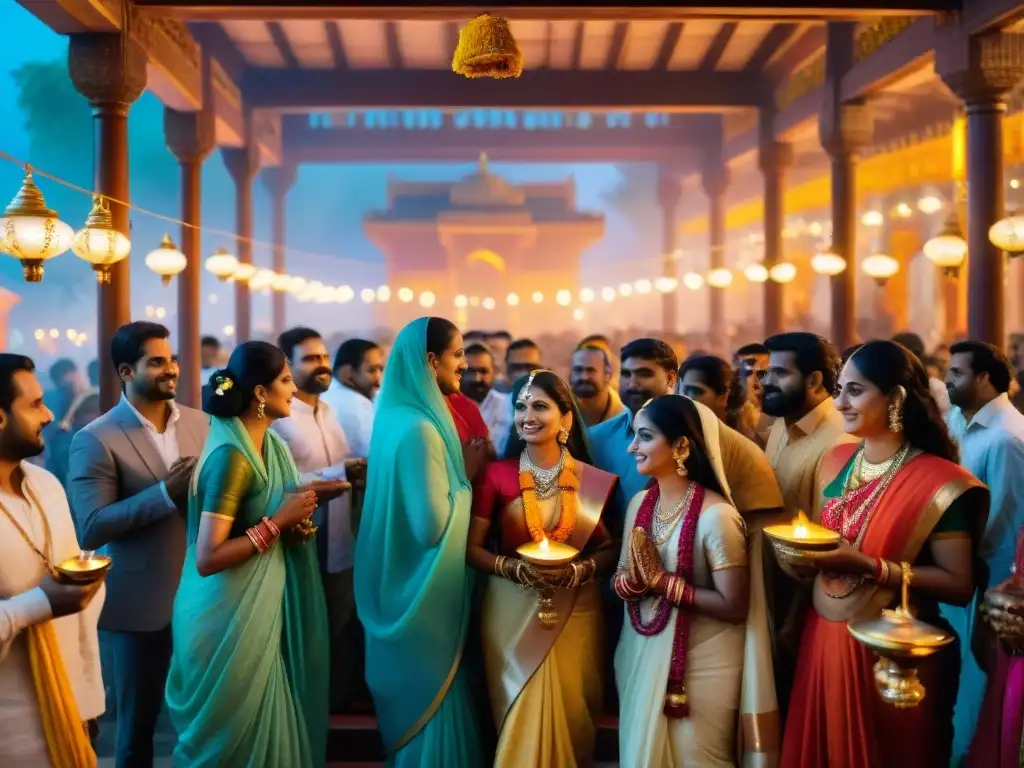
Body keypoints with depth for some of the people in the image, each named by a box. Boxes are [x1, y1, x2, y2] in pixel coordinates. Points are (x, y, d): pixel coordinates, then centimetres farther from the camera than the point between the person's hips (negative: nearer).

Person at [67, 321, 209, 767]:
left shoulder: (199, 423, 5)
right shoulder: (96, 439, -10)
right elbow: (91, 529, -16)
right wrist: (165, 493, -24)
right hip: (142, 602, -4)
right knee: (137, 726, 12)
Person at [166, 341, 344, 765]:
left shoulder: (270, 446, 5)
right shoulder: (231, 456, -21)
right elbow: (207, 559, -25)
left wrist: (297, 515, -1)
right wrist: (278, 521, -21)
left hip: (261, 608, 8)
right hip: (230, 619, -8)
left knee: (261, 728, 18)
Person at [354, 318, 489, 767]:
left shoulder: (404, 417, 8)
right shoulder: (418, 428, -23)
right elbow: (433, 525, -26)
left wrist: (460, 471, 8)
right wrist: (466, 476, -14)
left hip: (407, 587, 10)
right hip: (424, 597, -10)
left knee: (419, 707, 21)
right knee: (432, 708, 5)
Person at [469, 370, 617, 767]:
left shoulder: (594, 480, -2)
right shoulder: (496, 475, -4)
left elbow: (612, 548, 5)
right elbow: (470, 547, -1)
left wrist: (582, 569, -14)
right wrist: (511, 567, -17)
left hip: (576, 611, 1)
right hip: (512, 610, -1)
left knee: (570, 710, 8)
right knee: (521, 712, 3)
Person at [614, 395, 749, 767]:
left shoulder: (715, 515, -21)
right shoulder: (640, 503, 2)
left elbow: (735, 606, -21)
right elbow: (621, 582, 6)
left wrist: (662, 581, -20)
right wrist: (634, 579, -17)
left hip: (698, 663, -7)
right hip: (641, 655, 7)